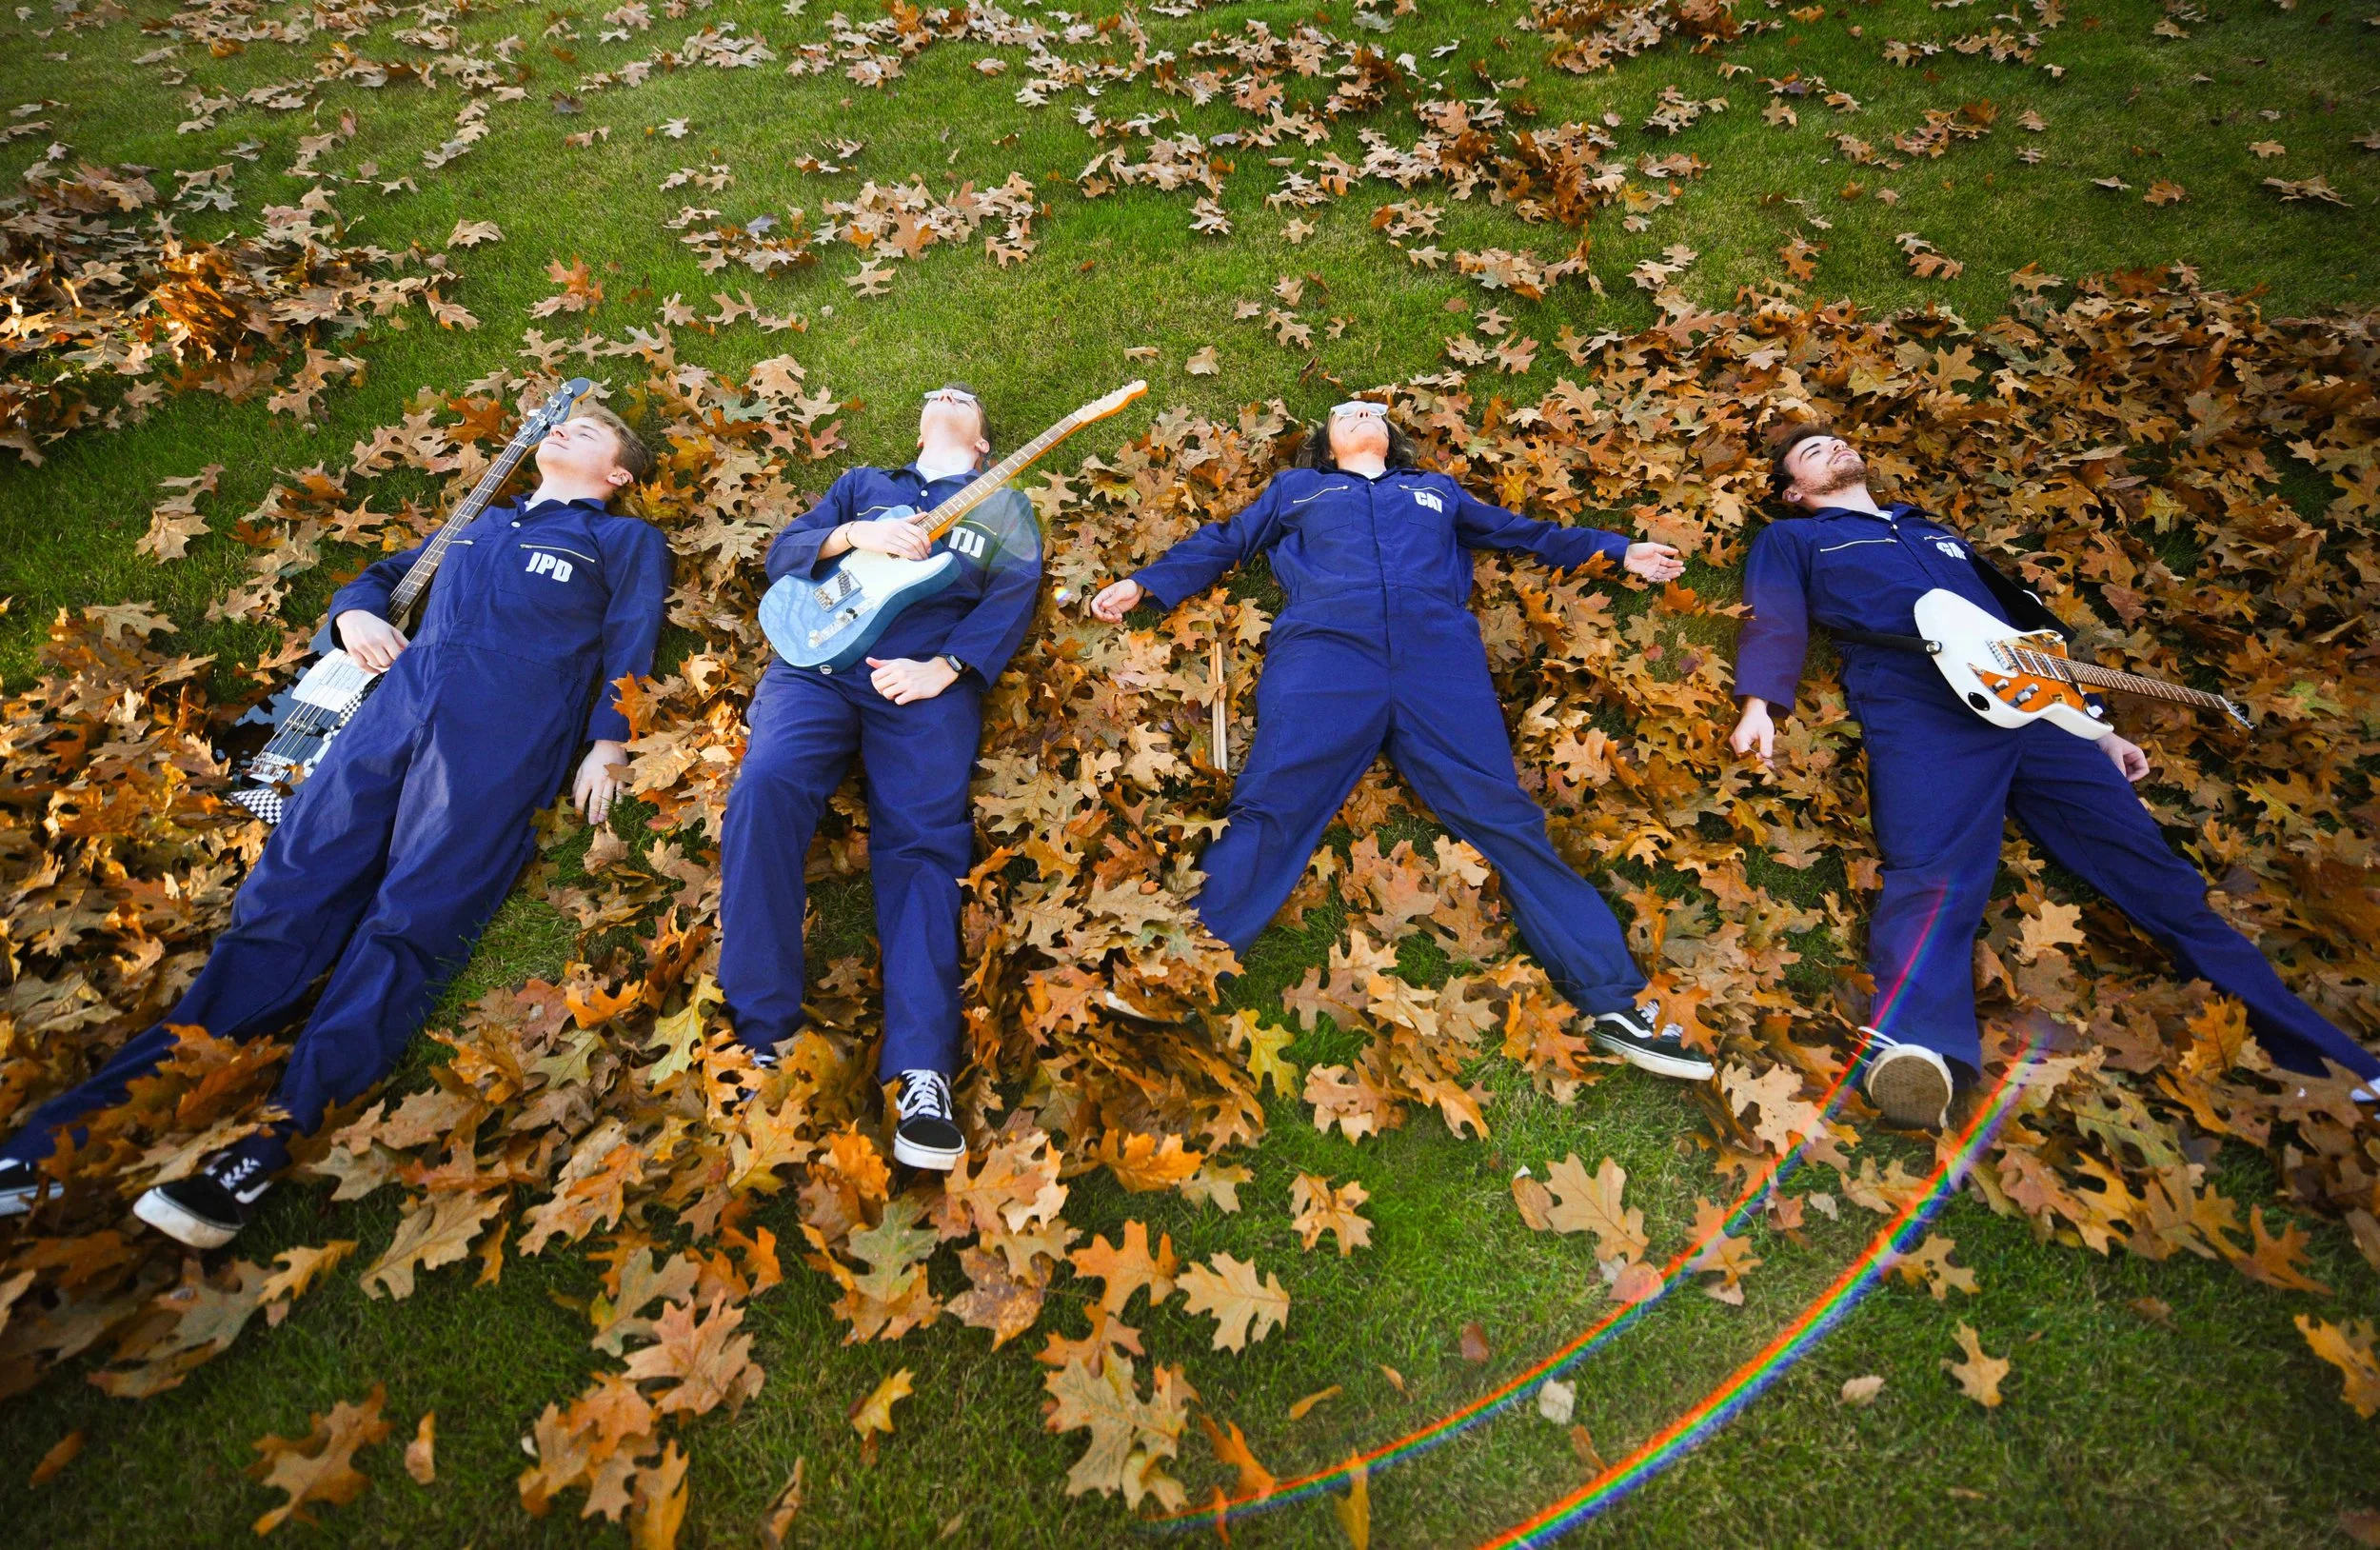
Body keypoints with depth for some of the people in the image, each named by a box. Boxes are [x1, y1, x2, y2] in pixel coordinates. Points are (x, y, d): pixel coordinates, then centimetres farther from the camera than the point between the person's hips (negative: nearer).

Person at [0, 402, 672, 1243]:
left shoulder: (625, 539, 20)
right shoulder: (478, 523, 36)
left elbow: (628, 644, 7)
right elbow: (379, 574, 41)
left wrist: (606, 745, -8)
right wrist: (353, 612, 16)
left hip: (507, 724, -5)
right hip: (400, 696, 5)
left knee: (412, 916, -20)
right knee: (286, 896, -8)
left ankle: (263, 1147, -30)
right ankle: (87, 1120, -14)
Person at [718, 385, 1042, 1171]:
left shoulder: (1003, 506, 25)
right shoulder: (863, 483, 32)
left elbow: (1012, 599, 6)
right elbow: (783, 553, 19)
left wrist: (942, 670, -11)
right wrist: (854, 535, -3)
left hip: (929, 678, -1)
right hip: (817, 663, 2)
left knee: (923, 842, -21)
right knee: (764, 788, -27)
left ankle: (923, 1071, -30)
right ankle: (762, 1033, -24)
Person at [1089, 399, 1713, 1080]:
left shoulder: (1437, 489, 38)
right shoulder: (1295, 488, 34)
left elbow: (1521, 533, 41)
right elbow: (1221, 543, 31)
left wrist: (1617, 550, 38)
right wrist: (1143, 583, 20)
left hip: (1440, 654, 1)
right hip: (1325, 647, 0)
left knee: (1503, 816, -14)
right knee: (1267, 808, -19)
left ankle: (1613, 1003, -16)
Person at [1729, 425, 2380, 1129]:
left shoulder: (1934, 534, 39)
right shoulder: (1792, 541, 24)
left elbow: (2022, 620, 35)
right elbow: (1773, 623, 4)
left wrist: (2098, 727, 26)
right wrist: (1759, 703, -18)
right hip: (1918, 708, -5)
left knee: (2152, 868, -6)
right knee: (1934, 875, -31)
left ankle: (2319, 1055, -5)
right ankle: (1915, 1055, -52)